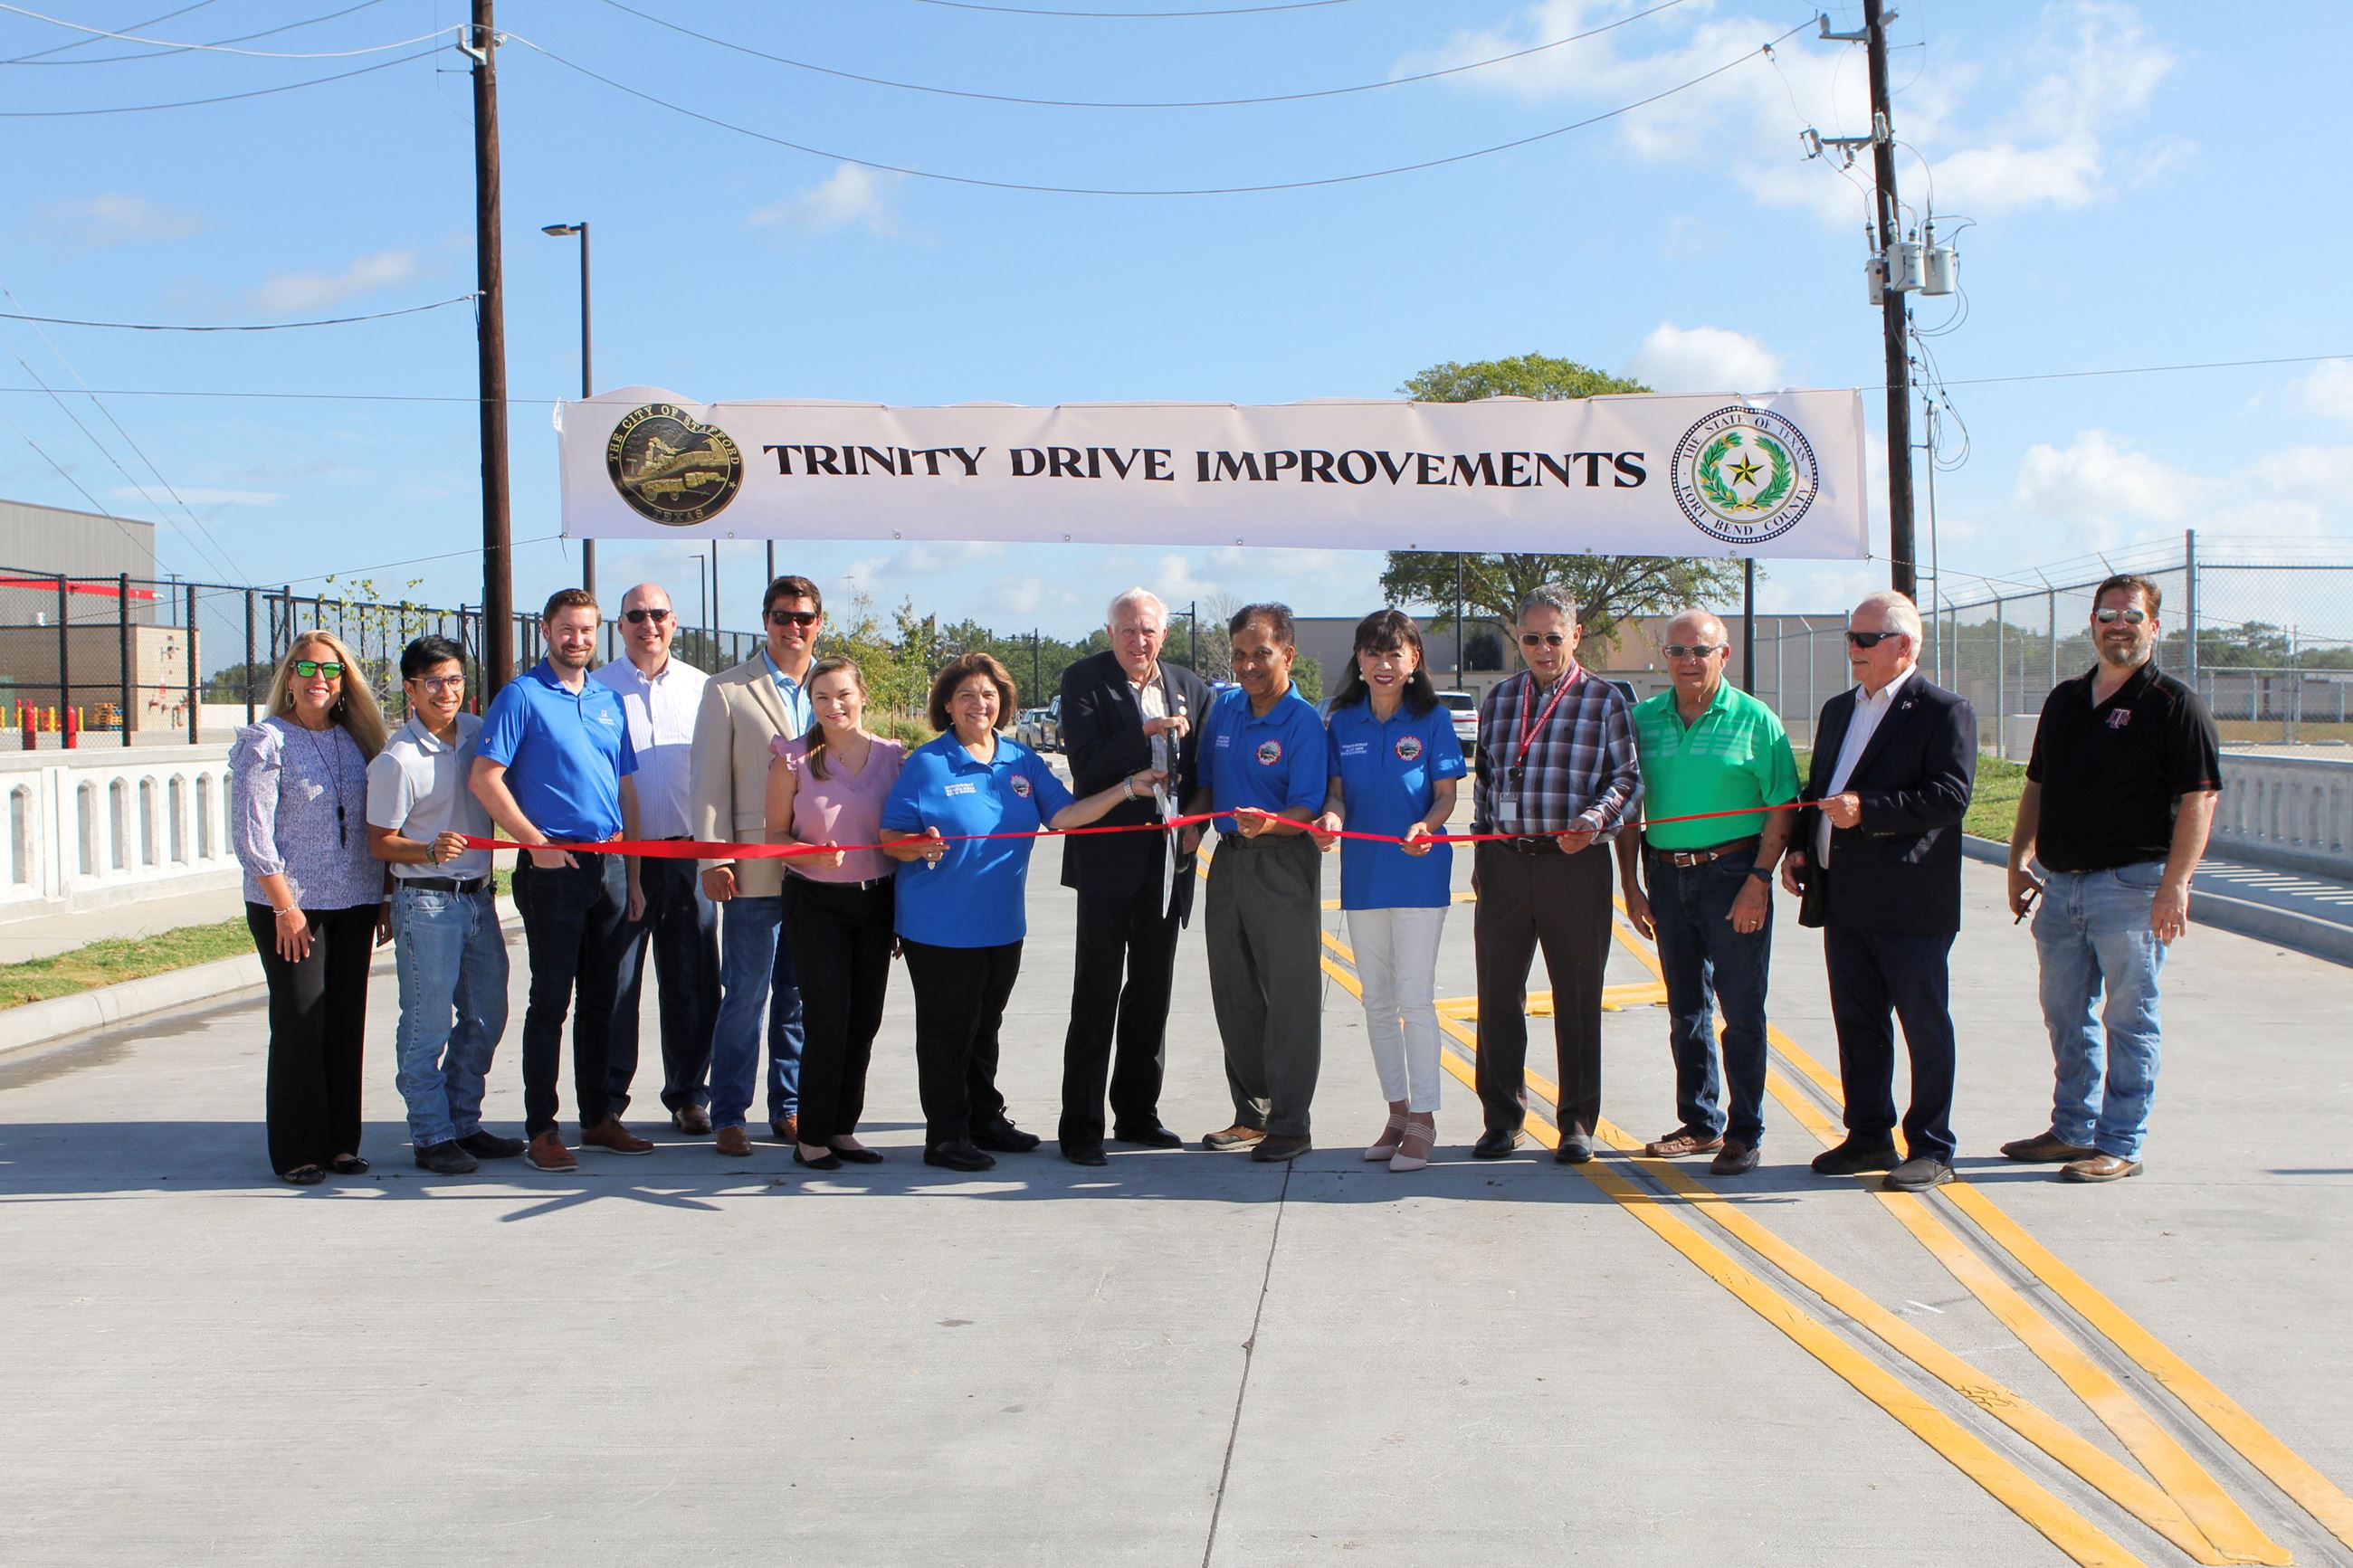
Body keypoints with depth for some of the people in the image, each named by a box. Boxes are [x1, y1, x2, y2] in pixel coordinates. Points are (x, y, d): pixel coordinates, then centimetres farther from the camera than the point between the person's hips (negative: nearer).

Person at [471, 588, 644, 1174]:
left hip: (610, 866, 6)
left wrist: (632, 875, 13)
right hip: (554, 867, -6)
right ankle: (541, 1129, 4)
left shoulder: (609, 701, 14)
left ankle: (599, 1117, 21)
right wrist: (537, 843, -14)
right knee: (551, 999, -2)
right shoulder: (522, 696, -3)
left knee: (601, 999, 11)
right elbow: (485, 778, -10)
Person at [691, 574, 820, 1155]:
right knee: (746, 995, -1)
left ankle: (790, 1108, 19)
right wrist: (713, 857, -6)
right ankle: (729, 1116, 9)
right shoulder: (727, 690, 3)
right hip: (755, 868, -3)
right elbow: (710, 781, 1)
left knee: (802, 996, 8)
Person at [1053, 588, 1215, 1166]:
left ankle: (1137, 1113, 24)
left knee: (1153, 990, 12)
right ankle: (1080, 1125, 2)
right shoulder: (1083, 680, -4)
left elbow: (1202, 767, 12)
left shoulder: (1190, 686, 9)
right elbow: (1087, 764, -14)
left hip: (1168, 858, 5)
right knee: (1097, 993, -3)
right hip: (1109, 856, -5)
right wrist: (1146, 732, -22)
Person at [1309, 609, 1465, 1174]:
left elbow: (1445, 795, -3)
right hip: (1362, 873, 4)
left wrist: (1427, 826, -23)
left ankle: (1423, 1119, 4)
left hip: (1419, 874, -4)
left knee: (1415, 997, -5)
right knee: (1377, 1000, 10)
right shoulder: (1343, 723, 6)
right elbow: (1337, 791, 6)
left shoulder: (1432, 719, -3)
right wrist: (1331, 816, -16)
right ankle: (1397, 1110, 22)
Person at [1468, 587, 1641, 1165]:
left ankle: (1577, 1123, 14)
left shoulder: (1605, 700, 2)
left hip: (1575, 864, -3)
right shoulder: (1498, 699, 14)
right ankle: (1502, 1118, 16)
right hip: (1504, 863, 3)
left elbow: (1627, 778, 0)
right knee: (1498, 995, 5)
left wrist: (1594, 820, -19)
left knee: (1578, 998, 3)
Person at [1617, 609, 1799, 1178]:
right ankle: (1700, 1123, 24)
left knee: (1742, 1010, -1)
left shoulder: (1754, 719, -3)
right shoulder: (1644, 719, 7)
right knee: (1685, 1009, 12)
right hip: (1666, 875, 4)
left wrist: (1759, 879, -13)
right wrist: (1630, 883, 6)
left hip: (1732, 872, -4)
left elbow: (1781, 808, -5)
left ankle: (1744, 1132, 7)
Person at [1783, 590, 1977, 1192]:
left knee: (1925, 1027, 1)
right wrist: (1799, 847, 7)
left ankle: (1931, 1148, 10)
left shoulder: (1945, 712, -7)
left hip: (1911, 904, -7)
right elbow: (1817, 791, 23)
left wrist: (1866, 810, -22)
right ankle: (1869, 1136, 24)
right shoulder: (1837, 710, 17)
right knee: (1856, 1022, 13)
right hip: (1844, 899, 8)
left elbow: (1950, 797, -17)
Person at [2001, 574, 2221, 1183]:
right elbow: (2038, 785, 20)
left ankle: (2120, 1145, 7)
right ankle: (2073, 1129, 27)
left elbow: (2199, 800, -13)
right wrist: (2020, 858, 12)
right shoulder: (2065, 699, 14)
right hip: (2060, 883, 7)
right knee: (2066, 1015, 14)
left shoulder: (2175, 705, -7)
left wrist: (2175, 885, -20)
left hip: (2131, 883, -7)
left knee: (2128, 1019, 0)